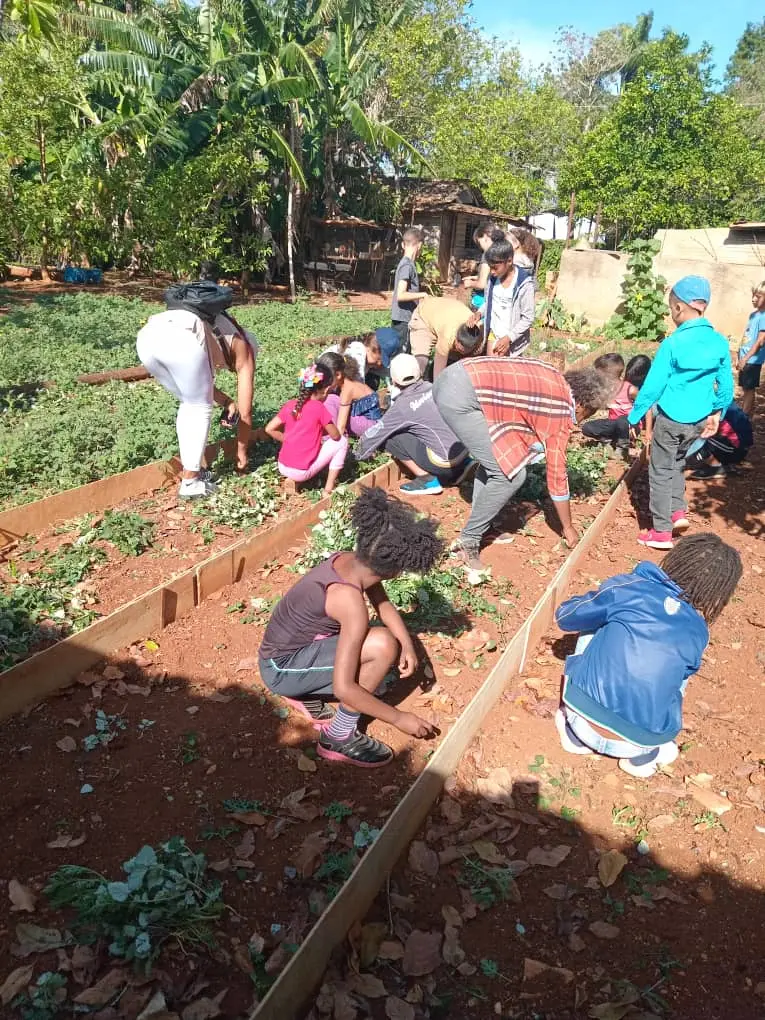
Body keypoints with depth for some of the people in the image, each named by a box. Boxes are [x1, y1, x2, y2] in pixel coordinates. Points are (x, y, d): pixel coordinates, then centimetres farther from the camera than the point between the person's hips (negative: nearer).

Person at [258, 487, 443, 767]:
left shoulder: (347, 560, -7)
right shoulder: (351, 601, -31)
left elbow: (384, 604, 10)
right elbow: (343, 688, -31)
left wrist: (407, 644, -8)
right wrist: (399, 718, -21)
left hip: (289, 648, 9)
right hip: (282, 668, -8)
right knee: (383, 645, -26)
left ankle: (304, 690, 16)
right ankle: (338, 738, -9)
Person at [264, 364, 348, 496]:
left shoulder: (290, 404, 3)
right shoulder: (318, 407, -13)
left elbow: (269, 429, 4)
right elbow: (336, 436, -5)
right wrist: (323, 429, 14)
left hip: (282, 467, 7)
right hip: (302, 472, -7)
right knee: (342, 441, 6)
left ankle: (291, 478, 19)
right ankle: (329, 488, 7)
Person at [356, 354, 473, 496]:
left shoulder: (402, 406, -10)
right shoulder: (433, 388, 4)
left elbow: (376, 431, 1)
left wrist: (360, 453, 17)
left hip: (446, 461, -7)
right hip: (464, 449, 7)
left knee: (390, 438, -2)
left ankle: (427, 479, -1)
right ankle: (461, 465, 18)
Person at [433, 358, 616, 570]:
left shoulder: (555, 379, 20)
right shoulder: (561, 413, 0)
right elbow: (556, 473, 7)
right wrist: (568, 527, 19)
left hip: (452, 376, 10)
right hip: (460, 396, -10)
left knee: (493, 456, 23)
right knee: (511, 474, -3)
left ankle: (481, 524, 29)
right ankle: (468, 540, 8)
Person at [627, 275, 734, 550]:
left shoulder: (672, 344, -17)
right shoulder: (720, 342, -1)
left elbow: (652, 386, -15)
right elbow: (726, 385, 7)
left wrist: (633, 417, -5)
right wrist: (717, 413, 20)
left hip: (671, 419, -6)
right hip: (699, 420, 6)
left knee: (661, 472, 7)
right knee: (676, 463, 28)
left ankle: (661, 532, 12)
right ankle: (678, 512, 25)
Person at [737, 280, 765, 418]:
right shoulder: (753, 314, 11)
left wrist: (745, 358, -23)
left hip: (753, 360, -8)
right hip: (745, 358, 8)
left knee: (750, 389, 1)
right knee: (745, 388, 16)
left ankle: (745, 417, 8)